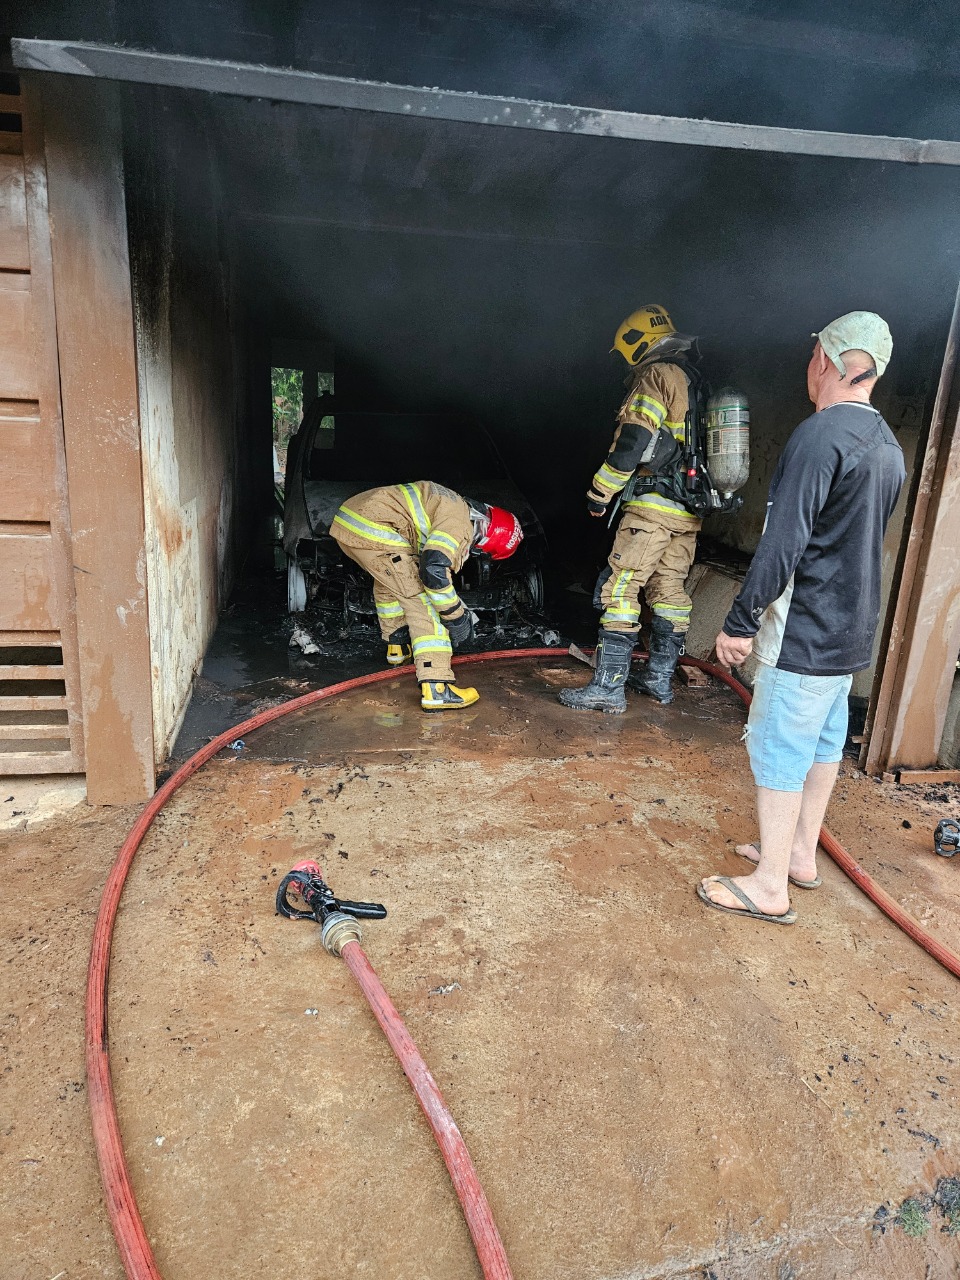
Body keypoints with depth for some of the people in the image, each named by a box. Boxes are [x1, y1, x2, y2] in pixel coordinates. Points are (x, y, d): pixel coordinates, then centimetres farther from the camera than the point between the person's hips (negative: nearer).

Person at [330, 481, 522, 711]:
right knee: (422, 599, -8)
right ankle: (436, 689, -14)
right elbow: (434, 569, -24)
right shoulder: (460, 521, -9)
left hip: (347, 520, 10)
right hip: (372, 530, -10)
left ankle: (397, 646, 47)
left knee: (389, 580, 34)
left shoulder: (452, 506, 23)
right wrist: (456, 617, -11)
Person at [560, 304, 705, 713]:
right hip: (690, 511, 9)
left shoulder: (655, 376, -7)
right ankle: (660, 678, 21)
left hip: (653, 506, -9)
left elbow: (631, 441, -16)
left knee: (619, 589, -8)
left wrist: (600, 492, -10)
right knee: (670, 590, 14)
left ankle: (608, 686, -10)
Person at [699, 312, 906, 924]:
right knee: (824, 741, 17)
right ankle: (801, 853, 31)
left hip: (805, 632, -9)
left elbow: (783, 544, -23)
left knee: (779, 749, -2)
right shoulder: (890, 447, 12)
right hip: (855, 629, 9)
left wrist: (741, 621, -18)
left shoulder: (820, 434, -18)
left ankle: (770, 885, 7)